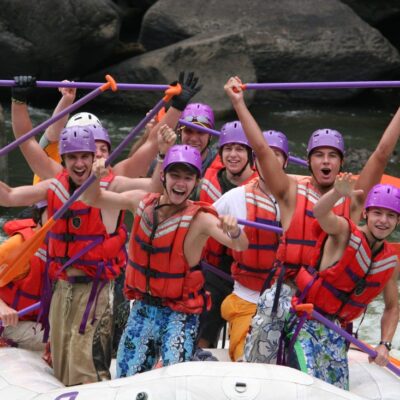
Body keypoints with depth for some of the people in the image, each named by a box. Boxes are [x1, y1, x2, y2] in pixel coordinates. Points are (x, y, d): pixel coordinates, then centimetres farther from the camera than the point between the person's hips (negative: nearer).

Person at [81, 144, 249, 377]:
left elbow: (241, 246, -30)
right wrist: (94, 177, -15)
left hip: (179, 314, -4)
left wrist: (234, 231, -53)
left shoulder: (200, 219, -17)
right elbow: (94, 199, 6)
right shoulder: (142, 202, -4)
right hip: (143, 308, 4)